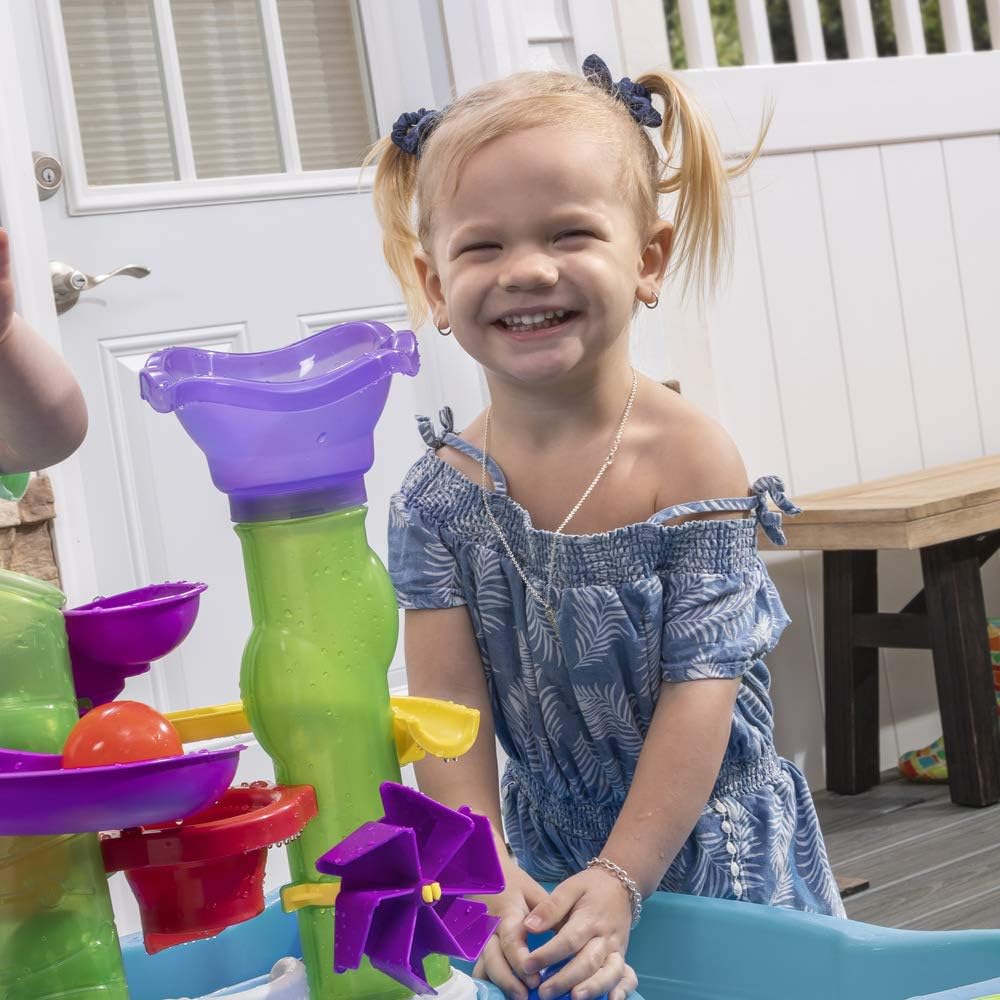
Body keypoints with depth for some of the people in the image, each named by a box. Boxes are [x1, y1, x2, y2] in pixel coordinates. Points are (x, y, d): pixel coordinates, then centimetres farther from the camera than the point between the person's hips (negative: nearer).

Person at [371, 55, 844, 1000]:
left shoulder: (691, 459, -17)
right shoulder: (439, 494, -9)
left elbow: (699, 692, -19)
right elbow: (449, 705, -11)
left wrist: (620, 882, -24)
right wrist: (488, 870, -24)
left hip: (708, 844, -2)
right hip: (540, 856, 2)